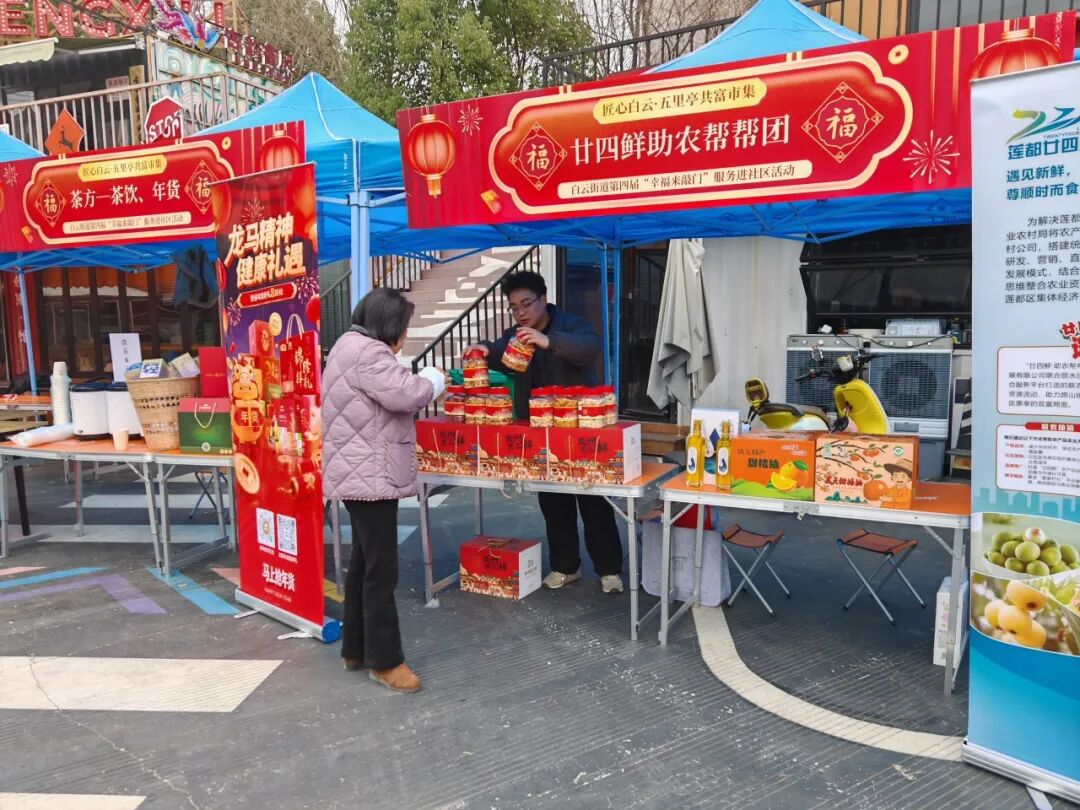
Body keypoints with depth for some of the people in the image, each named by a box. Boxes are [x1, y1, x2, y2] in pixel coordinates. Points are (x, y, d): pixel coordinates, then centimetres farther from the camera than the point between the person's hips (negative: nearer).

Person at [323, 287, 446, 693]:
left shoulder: (352, 345, 17)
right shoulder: (366, 351, -18)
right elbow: (405, 394, -27)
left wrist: (421, 382, 12)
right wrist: (435, 379, -8)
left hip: (362, 474, 12)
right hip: (369, 475, -12)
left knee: (364, 564, 17)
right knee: (382, 571, -4)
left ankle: (355, 648, 28)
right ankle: (385, 660, 5)